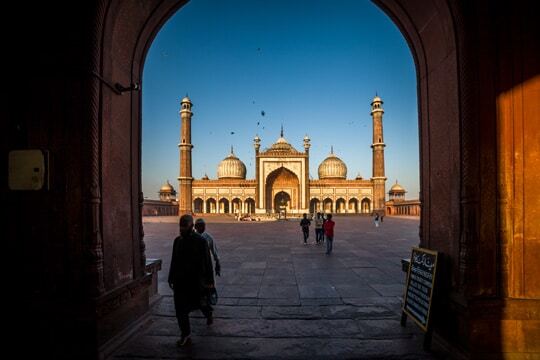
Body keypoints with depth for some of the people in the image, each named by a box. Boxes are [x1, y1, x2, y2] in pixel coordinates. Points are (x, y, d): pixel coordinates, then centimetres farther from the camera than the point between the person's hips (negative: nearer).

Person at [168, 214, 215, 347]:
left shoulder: (201, 241, -11)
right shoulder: (177, 241, 3)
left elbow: (207, 262, -9)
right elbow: (174, 261, 11)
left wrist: (209, 281, -10)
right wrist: (171, 278, 14)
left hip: (195, 281, -4)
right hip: (180, 281, 4)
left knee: (199, 303, 10)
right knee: (180, 309, 4)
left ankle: (208, 312, 45)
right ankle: (185, 336, 20)